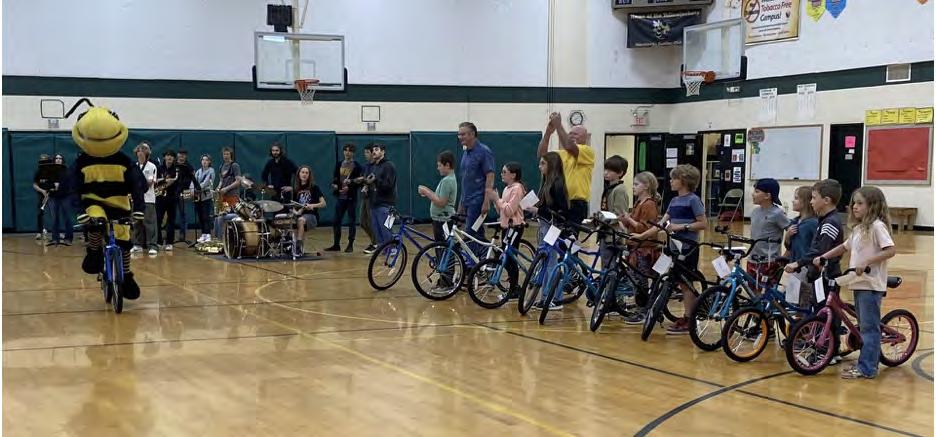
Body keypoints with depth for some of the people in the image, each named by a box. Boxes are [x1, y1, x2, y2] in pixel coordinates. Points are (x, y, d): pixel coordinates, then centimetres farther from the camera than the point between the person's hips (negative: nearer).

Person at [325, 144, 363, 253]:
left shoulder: (356, 166, -3)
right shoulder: (339, 164, 11)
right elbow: (335, 178, 12)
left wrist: (349, 187, -20)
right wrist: (334, 185, -8)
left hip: (351, 197, -4)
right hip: (341, 196, 4)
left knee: (352, 221, 1)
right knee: (336, 221, 4)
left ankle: (350, 245, 8)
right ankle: (336, 245, 12)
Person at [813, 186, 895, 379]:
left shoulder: (877, 226, -12)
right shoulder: (859, 228, 16)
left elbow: (891, 250, -21)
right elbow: (844, 247, 26)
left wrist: (866, 263, -26)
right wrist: (822, 257, 16)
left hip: (871, 285, -9)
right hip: (859, 283, 9)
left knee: (869, 327, -5)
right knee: (863, 326, 15)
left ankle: (867, 368, -3)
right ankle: (865, 363, 23)